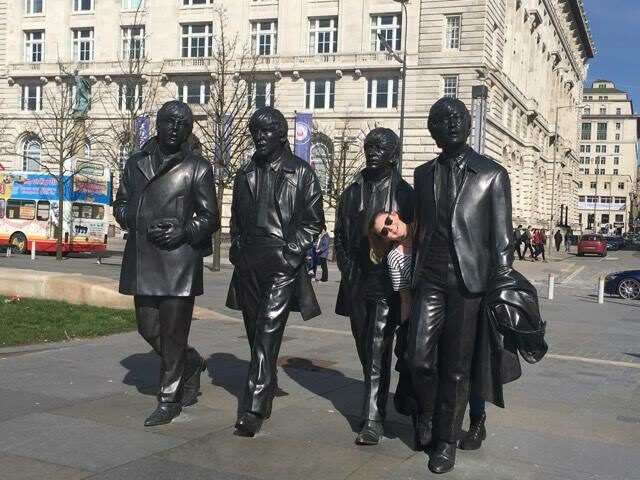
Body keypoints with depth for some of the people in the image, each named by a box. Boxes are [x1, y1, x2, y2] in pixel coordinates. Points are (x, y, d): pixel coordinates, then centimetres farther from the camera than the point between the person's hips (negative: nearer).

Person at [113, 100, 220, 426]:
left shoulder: (197, 168, 1)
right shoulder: (136, 163, 13)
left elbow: (210, 219, 2)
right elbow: (120, 205, 17)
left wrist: (183, 231, -16)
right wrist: (142, 225, -4)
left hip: (179, 261, -5)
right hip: (142, 259, 5)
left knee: (173, 332, 0)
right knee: (148, 328, 10)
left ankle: (169, 400, 13)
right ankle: (191, 363, 36)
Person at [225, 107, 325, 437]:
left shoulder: (301, 173, 1)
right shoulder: (245, 174, 16)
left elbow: (313, 221, 0)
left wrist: (290, 252, -10)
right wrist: (237, 249, 10)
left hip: (283, 265, -5)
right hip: (249, 266, 6)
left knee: (268, 331, -14)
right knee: (255, 332, 11)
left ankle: (253, 408, -18)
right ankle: (266, 390, 28)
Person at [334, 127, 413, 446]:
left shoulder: (403, 193, -1)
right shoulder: (353, 191, 11)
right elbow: (340, 235, 15)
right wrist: (347, 269, 4)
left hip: (388, 284, -5)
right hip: (357, 283, 5)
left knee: (378, 351, -10)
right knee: (364, 347, 13)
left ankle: (373, 420, -8)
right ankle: (375, 403, 30)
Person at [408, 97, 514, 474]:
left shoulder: (492, 174, 2)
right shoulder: (424, 173, 14)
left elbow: (502, 237, 0)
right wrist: (413, 276, 12)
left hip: (468, 282, -3)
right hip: (430, 280, 3)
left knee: (456, 368, 3)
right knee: (419, 359, -3)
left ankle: (447, 441, 18)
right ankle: (431, 415, 26)